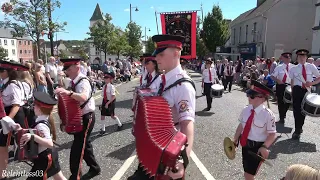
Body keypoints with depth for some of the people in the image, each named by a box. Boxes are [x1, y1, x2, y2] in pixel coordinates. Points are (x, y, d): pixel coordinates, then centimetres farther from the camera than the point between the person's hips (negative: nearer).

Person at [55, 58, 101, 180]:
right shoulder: (73, 82, 3)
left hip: (86, 117, -9)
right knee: (84, 144, 20)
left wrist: (68, 92, -58)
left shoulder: (83, 82, -24)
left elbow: (83, 98, -45)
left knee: (77, 147, -3)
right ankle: (94, 168, 37)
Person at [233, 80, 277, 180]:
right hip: (245, 144, 5)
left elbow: (272, 134, -15)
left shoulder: (268, 115, -21)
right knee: (247, 171, 24)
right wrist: (235, 139, 6)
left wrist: (265, 147, -26)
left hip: (257, 147, -5)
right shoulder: (246, 110, -5)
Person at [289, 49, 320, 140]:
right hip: (297, 90, -1)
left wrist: (312, 83, -13)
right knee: (297, 110, -5)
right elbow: (292, 82, 7)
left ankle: (299, 128, 31)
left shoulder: (311, 66, 3)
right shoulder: (293, 69, 3)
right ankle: (297, 130, 6)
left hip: (308, 90, 1)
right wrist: (293, 92, 3)